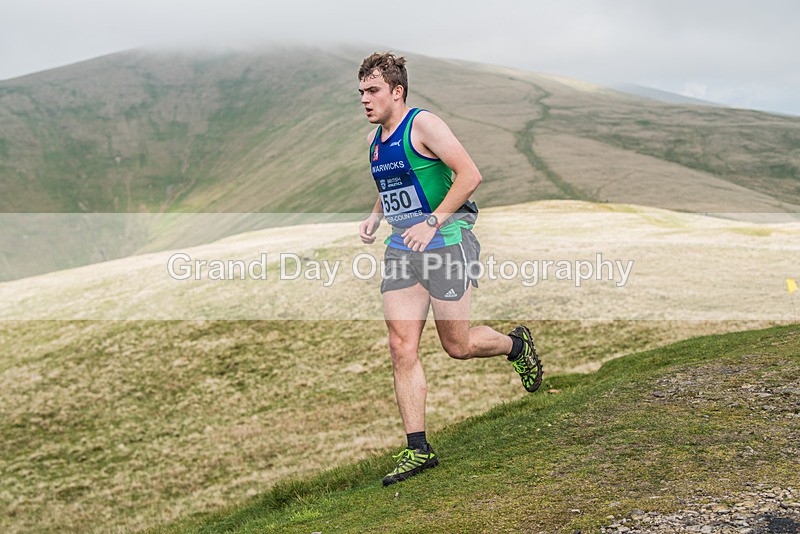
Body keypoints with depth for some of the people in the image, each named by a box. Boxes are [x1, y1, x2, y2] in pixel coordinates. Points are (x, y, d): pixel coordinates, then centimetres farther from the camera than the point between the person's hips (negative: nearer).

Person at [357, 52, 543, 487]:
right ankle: (418, 449, 0)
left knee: (457, 345, 0)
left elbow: (470, 175, -18)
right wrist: (374, 217, 10)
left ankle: (516, 344, 33)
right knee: (401, 347, -4)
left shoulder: (423, 125, -11)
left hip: (446, 241, -7)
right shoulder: (373, 139, 13)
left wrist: (433, 223, -22)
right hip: (401, 247, 7)